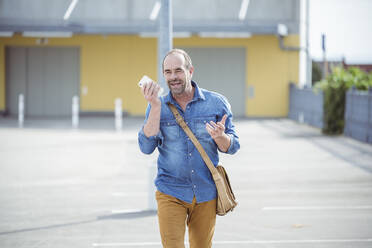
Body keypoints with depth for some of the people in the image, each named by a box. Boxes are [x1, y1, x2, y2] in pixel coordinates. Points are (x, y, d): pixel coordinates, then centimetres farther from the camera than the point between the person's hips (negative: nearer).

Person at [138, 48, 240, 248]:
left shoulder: (216, 103, -1)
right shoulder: (157, 106, 0)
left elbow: (232, 147, 1)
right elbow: (146, 147, -11)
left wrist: (220, 137, -23)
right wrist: (155, 107, -19)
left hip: (206, 194, 1)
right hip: (170, 193, -1)